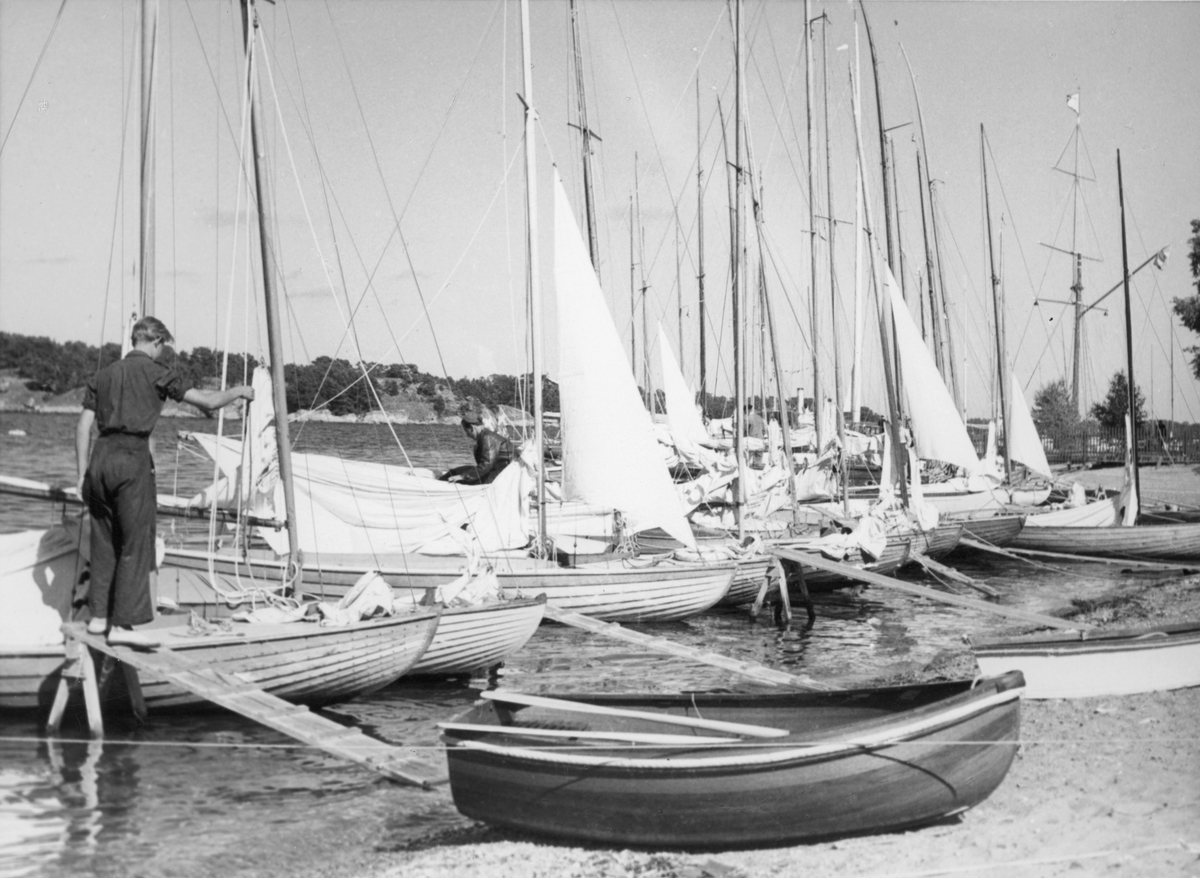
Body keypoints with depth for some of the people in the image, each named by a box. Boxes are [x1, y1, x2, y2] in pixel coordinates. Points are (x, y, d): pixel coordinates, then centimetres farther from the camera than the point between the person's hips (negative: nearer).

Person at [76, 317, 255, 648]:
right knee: (137, 543, -2)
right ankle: (123, 625, -5)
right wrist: (239, 391, 16)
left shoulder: (103, 375, 16)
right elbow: (208, 402, -2)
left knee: (104, 542, 15)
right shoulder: (155, 373, 0)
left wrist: (83, 474, 15)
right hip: (132, 458, -6)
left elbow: (83, 427, 12)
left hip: (100, 457, 6)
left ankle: (99, 617, 20)